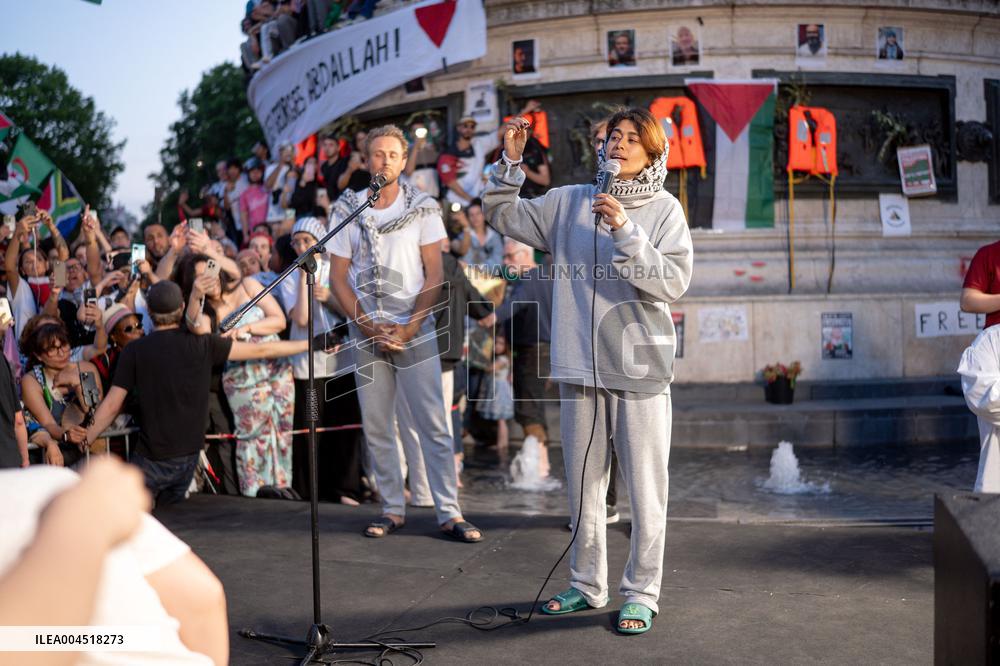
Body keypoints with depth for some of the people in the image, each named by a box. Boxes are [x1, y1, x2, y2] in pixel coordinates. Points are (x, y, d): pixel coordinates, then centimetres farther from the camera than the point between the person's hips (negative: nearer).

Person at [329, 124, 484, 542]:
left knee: (434, 424, -6)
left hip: (415, 330, -2)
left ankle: (449, 513, -2)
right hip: (366, 331, 2)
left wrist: (409, 328, -10)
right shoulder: (346, 210, 5)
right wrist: (369, 326, -7)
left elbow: (434, 275, -1)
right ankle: (393, 508, 15)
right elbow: (338, 277, 4)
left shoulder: (422, 207, 2)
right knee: (376, 426, 5)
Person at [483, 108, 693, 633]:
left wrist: (625, 232, -20)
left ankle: (641, 593, 14)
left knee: (645, 489, 0)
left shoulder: (664, 210, -1)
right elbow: (502, 216, 14)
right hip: (579, 364, 4)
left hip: (640, 370, -3)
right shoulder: (569, 202, 9)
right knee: (582, 485, 13)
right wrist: (509, 163, 2)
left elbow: (674, 281, -13)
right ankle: (587, 585, 27)